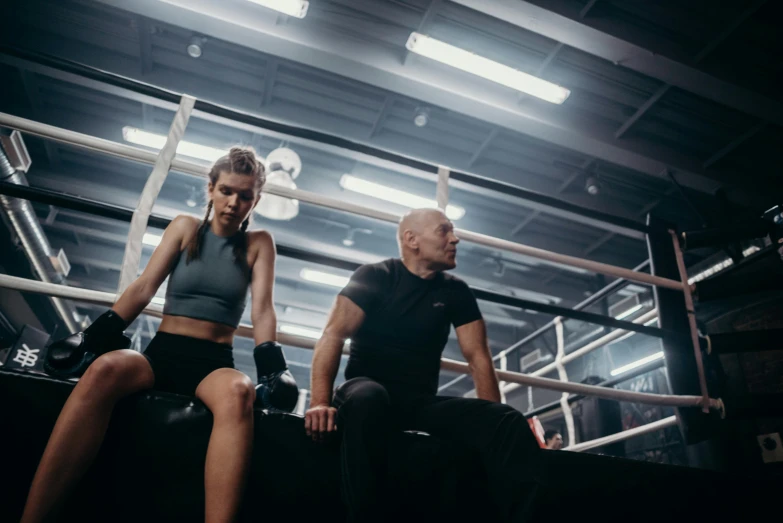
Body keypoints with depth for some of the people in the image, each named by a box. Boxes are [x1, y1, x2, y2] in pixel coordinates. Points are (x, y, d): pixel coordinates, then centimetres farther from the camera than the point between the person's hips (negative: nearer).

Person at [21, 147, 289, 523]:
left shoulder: (259, 244, 10)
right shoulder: (185, 227, 11)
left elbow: (262, 309, -1)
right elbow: (144, 288, 3)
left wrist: (269, 362, -18)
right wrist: (98, 333, -12)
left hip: (213, 362, -1)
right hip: (160, 353, 1)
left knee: (239, 391, -38)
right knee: (104, 368, -34)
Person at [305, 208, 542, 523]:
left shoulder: (456, 292, 10)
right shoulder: (374, 277, -1)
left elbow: (478, 357, 4)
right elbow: (334, 335, -13)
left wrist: (495, 422, -9)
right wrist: (320, 402, -28)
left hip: (422, 402, 3)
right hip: (369, 394, -3)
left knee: (510, 422, -23)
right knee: (366, 398, -41)